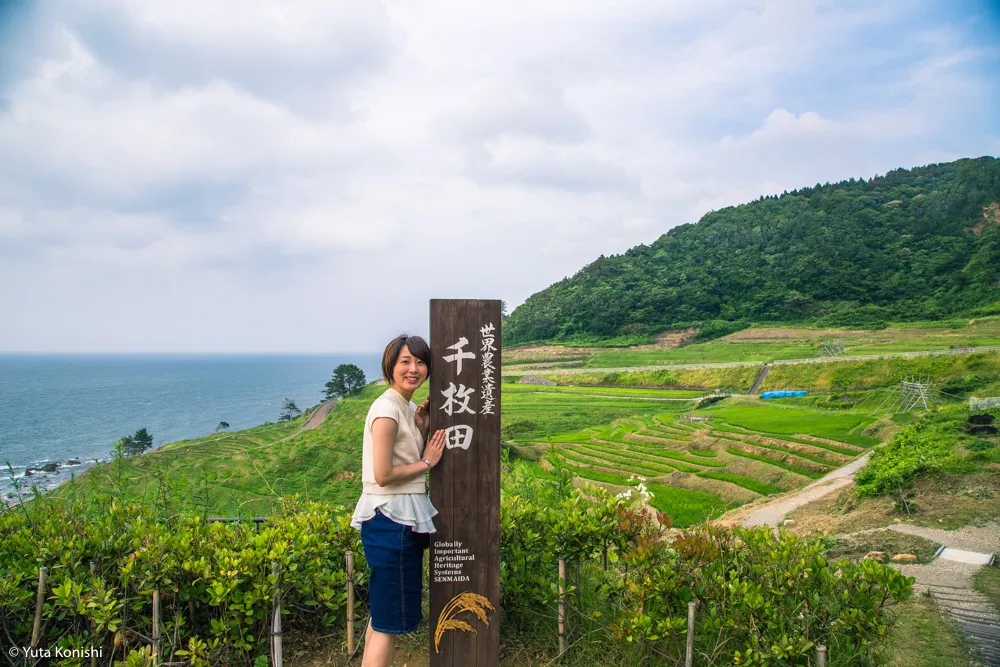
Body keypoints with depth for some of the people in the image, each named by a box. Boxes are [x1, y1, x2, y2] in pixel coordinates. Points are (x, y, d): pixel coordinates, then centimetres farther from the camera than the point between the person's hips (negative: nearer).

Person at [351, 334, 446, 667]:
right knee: (390, 619, -3)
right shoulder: (387, 409, -17)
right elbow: (383, 475, -21)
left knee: (383, 612, 17)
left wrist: (422, 429, 3)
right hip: (392, 519, -10)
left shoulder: (408, 408, 12)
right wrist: (427, 461, -11)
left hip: (402, 518, 10)